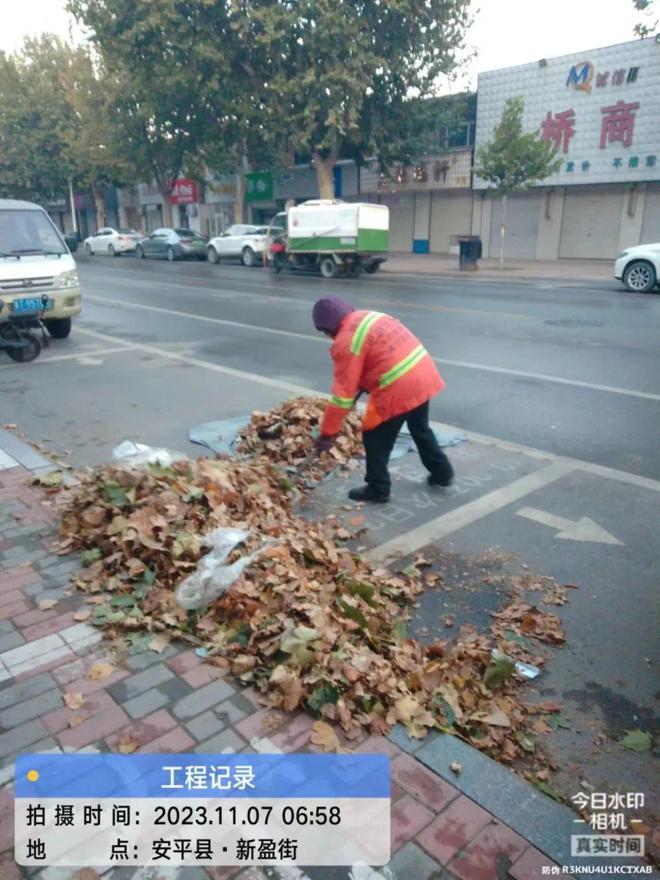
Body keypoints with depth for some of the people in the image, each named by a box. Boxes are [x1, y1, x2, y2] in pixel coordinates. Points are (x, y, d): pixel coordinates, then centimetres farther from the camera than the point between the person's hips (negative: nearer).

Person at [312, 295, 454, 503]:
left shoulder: (346, 342, -12)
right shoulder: (369, 317, 14)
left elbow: (343, 392, -13)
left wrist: (328, 433, -6)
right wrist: (361, 387, 19)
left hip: (398, 387, -9)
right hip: (423, 372, 9)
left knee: (375, 437, 9)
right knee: (420, 429, 27)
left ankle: (378, 489, 20)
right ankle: (442, 472, 41)